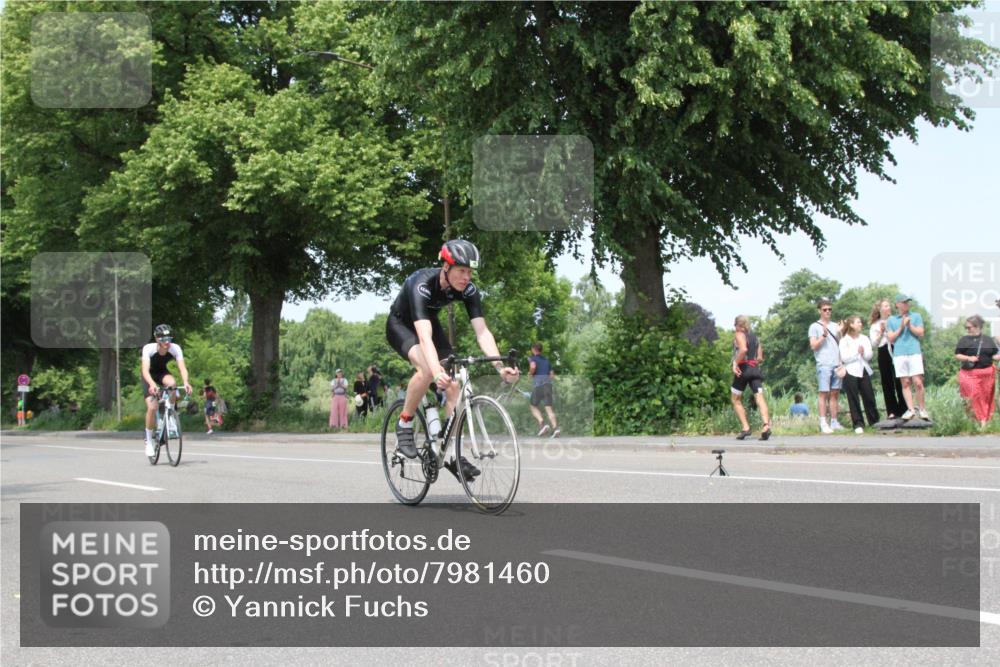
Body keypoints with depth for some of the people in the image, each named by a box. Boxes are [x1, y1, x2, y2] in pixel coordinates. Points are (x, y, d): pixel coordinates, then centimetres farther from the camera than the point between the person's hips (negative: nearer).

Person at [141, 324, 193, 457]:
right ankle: (149, 441, -1)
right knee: (152, 407, -19)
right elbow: (145, 370, -41)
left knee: (172, 383, -35)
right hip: (150, 376, -2)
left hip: (162, 373, 2)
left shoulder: (175, 348, -26)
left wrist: (185, 382, -53)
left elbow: (182, 367, -33)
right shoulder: (148, 348, -31)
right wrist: (152, 384, -60)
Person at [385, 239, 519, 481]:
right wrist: (437, 371, -65)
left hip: (430, 322, 5)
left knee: (453, 384, -11)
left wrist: (500, 367, -42)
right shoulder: (422, 284, -38)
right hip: (401, 325, -5)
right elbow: (424, 336, -50)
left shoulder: (469, 289, -22)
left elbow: (482, 331, -27)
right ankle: (404, 424, -12)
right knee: (427, 370, -34)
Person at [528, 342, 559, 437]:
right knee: (549, 408, -2)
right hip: (548, 383, 5)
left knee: (534, 407, 10)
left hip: (537, 384, -5)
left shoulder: (532, 358, 4)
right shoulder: (546, 359, 22)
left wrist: (531, 373, 0)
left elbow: (533, 366, -18)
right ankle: (555, 428, -20)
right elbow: (552, 374, 21)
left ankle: (542, 423, -13)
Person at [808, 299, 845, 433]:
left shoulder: (835, 326, 19)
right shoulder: (814, 326, 4)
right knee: (824, 393, -7)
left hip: (836, 364, 5)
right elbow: (813, 346, -4)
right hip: (824, 364, -5)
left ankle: (834, 422, 8)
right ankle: (823, 423, -8)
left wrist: (840, 333, 6)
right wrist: (823, 336, -14)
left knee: (835, 393, 5)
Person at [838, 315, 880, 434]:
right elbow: (844, 358, -9)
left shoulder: (865, 339, 12)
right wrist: (857, 352, -12)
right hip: (851, 372, -4)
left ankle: (875, 422, 14)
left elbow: (869, 356, 5)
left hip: (864, 371, 4)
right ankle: (858, 424, 0)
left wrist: (864, 352, -15)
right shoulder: (844, 340, 0)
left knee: (869, 398, 4)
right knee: (854, 400, -2)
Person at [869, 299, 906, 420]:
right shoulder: (875, 326, 13)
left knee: (899, 382, -5)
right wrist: (881, 332, -3)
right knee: (887, 383, 1)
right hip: (883, 352, 1)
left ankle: (903, 409, 0)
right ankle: (891, 411, 4)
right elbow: (874, 344, 7)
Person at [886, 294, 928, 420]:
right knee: (905, 383, -1)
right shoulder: (891, 320, 14)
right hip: (899, 354, 1)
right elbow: (891, 339, 7)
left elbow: (921, 333, 5)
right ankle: (911, 409, 0)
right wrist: (901, 327, -3)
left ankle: (921, 408, 1)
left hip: (914, 353, -1)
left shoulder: (916, 316, 15)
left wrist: (909, 325, -5)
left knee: (918, 382, -10)